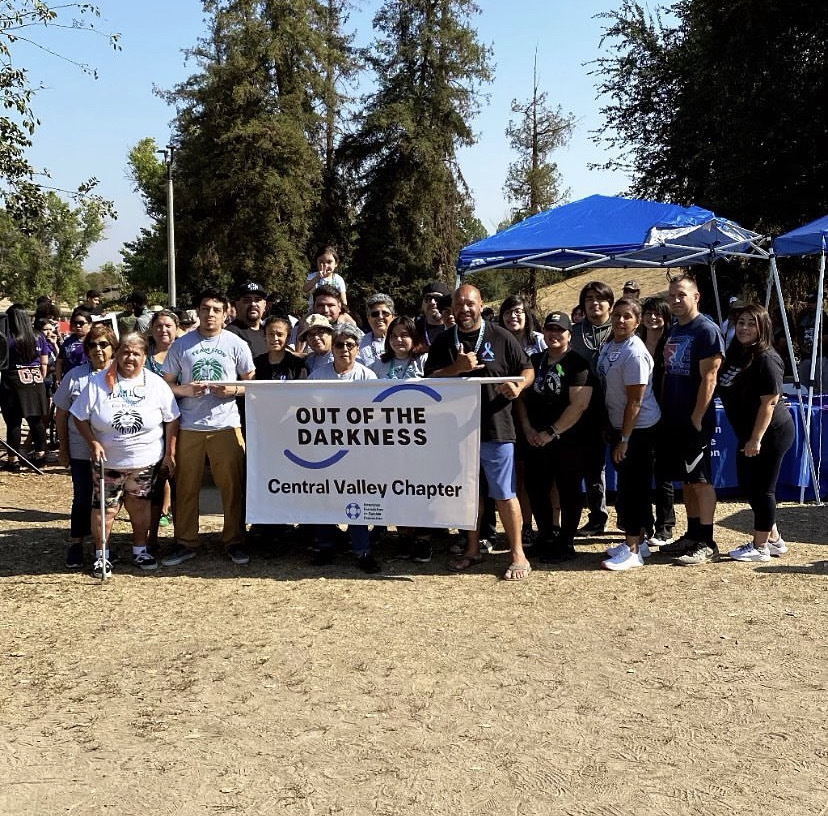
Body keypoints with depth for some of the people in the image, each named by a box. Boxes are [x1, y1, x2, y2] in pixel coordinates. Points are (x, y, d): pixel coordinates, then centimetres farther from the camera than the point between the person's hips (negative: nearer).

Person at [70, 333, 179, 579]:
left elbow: (171, 419, 2)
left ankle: (140, 550, 28)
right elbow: (80, 417, 0)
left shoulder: (156, 384, -4)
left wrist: (170, 452, 0)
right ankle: (101, 555, 17)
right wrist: (93, 443, -11)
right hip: (108, 461, -1)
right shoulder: (99, 382, -6)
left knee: (139, 505, 10)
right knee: (104, 508, 0)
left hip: (145, 461, 1)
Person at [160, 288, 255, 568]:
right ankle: (185, 543, 18)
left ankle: (234, 542, 16)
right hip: (188, 427, 1)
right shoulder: (181, 345, 6)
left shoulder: (236, 344, 4)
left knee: (232, 486, 2)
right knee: (186, 487, 6)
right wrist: (186, 390, -11)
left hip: (226, 426, -1)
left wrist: (233, 390, -12)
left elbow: (251, 382, 7)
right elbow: (167, 383, 8)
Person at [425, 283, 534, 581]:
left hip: (495, 429, -3)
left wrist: (519, 386, -18)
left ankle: (518, 554, 11)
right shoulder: (443, 341, 7)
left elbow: (528, 369, 4)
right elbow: (429, 379, -1)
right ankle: (473, 549, 29)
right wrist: (457, 367, -17)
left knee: (504, 494, 0)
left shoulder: (500, 337, -1)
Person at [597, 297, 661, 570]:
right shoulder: (608, 345, 6)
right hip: (620, 424, 9)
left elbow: (635, 400, -22)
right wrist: (612, 430, 16)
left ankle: (633, 551, 3)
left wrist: (624, 439, -20)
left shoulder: (634, 354, -21)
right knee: (626, 484, 15)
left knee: (635, 487, -4)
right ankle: (637, 541, 28)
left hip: (639, 428, -9)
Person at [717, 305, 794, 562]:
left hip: (771, 433, -9)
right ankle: (774, 540, 28)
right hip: (748, 434, 9)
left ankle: (760, 547, 12)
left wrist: (756, 438, -22)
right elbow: (725, 392, 19)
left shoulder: (766, 358, -17)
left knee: (761, 488, -1)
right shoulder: (735, 354, 9)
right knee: (747, 485, 15)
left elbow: (769, 401, -21)